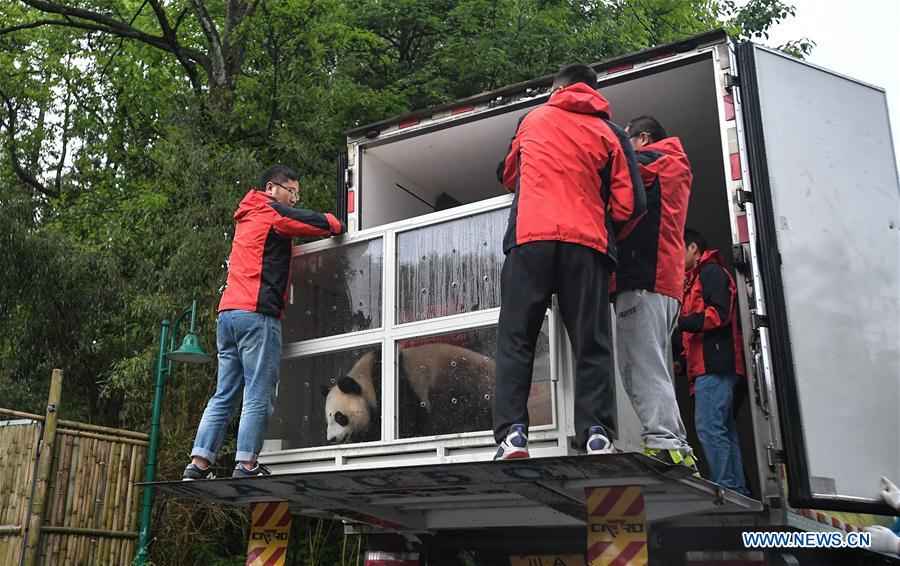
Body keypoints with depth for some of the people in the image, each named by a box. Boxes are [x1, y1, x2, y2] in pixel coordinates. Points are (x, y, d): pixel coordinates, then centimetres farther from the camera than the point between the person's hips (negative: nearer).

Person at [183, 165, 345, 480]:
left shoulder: (245, 218, 28)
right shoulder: (272, 212, 1)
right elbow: (321, 223, -3)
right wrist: (339, 227, 18)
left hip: (227, 312, 9)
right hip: (257, 313, -9)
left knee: (224, 396, 7)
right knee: (259, 397, -7)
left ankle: (198, 465, 4)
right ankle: (246, 466, -9)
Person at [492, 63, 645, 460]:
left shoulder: (533, 119, 20)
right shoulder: (610, 133, 16)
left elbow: (508, 174, 35)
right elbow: (629, 204, 7)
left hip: (530, 237, 0)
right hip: (588, 244, 1)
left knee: (515, 339, -1)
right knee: (591, 345, 2)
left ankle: (511, 434, -13)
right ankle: (597, 434, -10)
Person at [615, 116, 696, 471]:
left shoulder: (651, 160, 6)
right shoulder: (675, 168, 33)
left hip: (642, 281, -10)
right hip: (666, 284, 10)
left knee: (641, 369, -15)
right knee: (652, 370, 9)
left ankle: (663, 444, -22)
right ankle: (677, 451, 6)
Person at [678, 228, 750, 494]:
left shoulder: (711, 271, 1)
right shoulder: (695, 280, 30)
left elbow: (719, 313, -15)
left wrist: (681, 322, -16)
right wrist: (684, 360, 17)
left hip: (715, 364, -10)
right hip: (710, 366, 10)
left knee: (709, 427, -15)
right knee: (724, 429, 6)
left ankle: (728, 490, -16)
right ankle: (738, 491, 7)